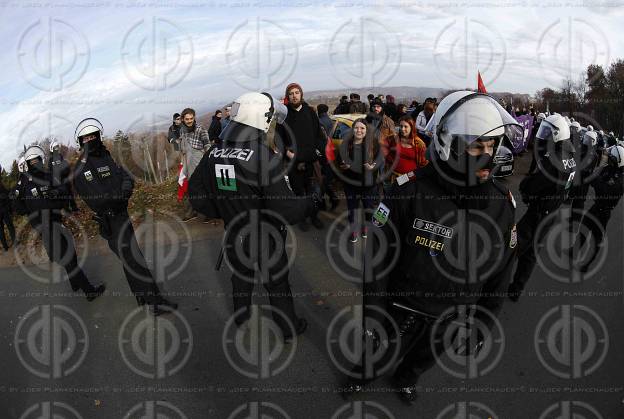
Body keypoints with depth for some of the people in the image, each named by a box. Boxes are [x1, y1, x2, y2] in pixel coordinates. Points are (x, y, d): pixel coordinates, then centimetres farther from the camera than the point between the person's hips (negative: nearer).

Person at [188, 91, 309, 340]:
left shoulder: (214, 152, -8)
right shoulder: (265, 156, -29)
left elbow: (196, 194, 0)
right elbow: (285, 208, -30)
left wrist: (221, 213, 11)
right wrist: (306, 203, -10)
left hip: (234, 235, 5)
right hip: (265, 239, -5)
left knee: (241, 275, 28)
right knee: (277, 282, 16)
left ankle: (241, 315, 51)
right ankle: (289, 327, 36)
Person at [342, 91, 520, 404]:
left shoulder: (502, 202, -14)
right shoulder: (409, 191, -25)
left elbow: (500, 271, -2)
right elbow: (377, 256, -17)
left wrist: (483, 326, 2)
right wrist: (371, 314, -12)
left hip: (455, 314, 3)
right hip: (404, 305, -3)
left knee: (425, 357, 29)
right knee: (382, 353, 21)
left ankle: (405, 378, 62)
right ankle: (365, 374, 56)